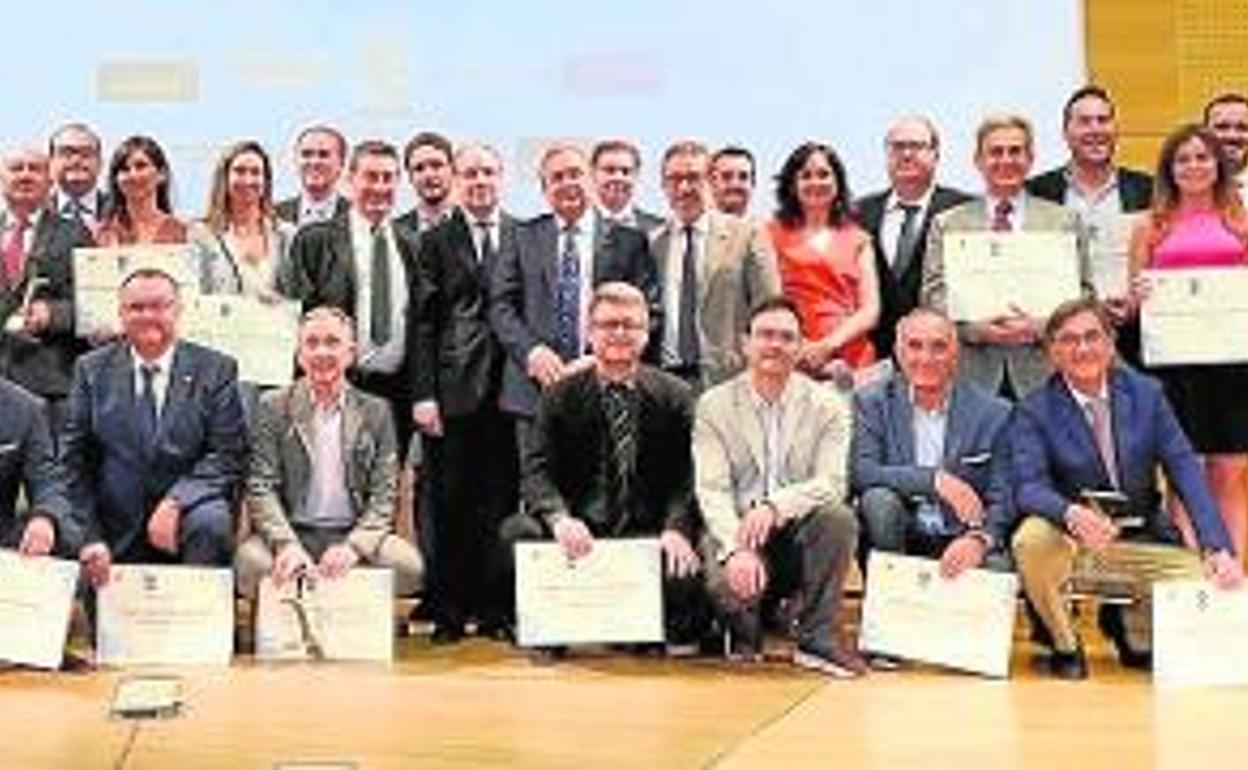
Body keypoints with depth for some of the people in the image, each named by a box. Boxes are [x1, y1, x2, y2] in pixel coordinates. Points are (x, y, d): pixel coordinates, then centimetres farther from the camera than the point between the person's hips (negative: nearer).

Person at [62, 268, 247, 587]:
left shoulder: (215, 370, 1)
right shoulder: (92, 370, 6)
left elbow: (228, 454, -7)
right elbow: (74, 461, 4)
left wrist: (175, 502, -21)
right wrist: (89, 537, -6)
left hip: (188, 514, -2)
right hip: (116, 537, 2)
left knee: (209, 521, -31)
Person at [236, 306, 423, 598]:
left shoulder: (376, 412, 8)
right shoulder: (274, 407, 6)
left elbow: (383, 496, 2)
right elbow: (261, 489, -2)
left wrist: (354, 546, -18)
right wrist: (287, 545, -21)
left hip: (356, 533, 1)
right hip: (291, 532, -1)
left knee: (408, 566, -29)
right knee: (250, 563, -33)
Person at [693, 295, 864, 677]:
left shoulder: (827, 405, 2)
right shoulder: (714, 405, 0)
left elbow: (831, 483, -11)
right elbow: (712, 490, -9)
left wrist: (775, 506, -30)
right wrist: (736, 548, -28)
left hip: (799, 532, 1)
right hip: (736, 529, -1)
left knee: (838, 517, -30)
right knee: (726, 583, -32)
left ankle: (817, 639, -13)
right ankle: (746, 636, 7)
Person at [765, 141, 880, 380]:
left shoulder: (857, 240, 17)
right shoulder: (774, 234, 11)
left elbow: (870, 311, 9)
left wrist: (830, 344, -7)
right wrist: (798, 346, -12)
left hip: (851, 360, 2)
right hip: (793, 361, -1)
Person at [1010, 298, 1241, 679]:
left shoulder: (1146, 393, 1)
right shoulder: (1035, 411, -6)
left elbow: (1184, 469, -5)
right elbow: (1028, 487, -18)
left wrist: (1217, 548, -18)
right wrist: (1072, 514, -41)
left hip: (1141, 543, 3)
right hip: (1069, 546, -2)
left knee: (1211, 585, -19)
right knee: (1032, 539, -34)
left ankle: (1132, 625, 15)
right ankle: (1065, 644, -4)